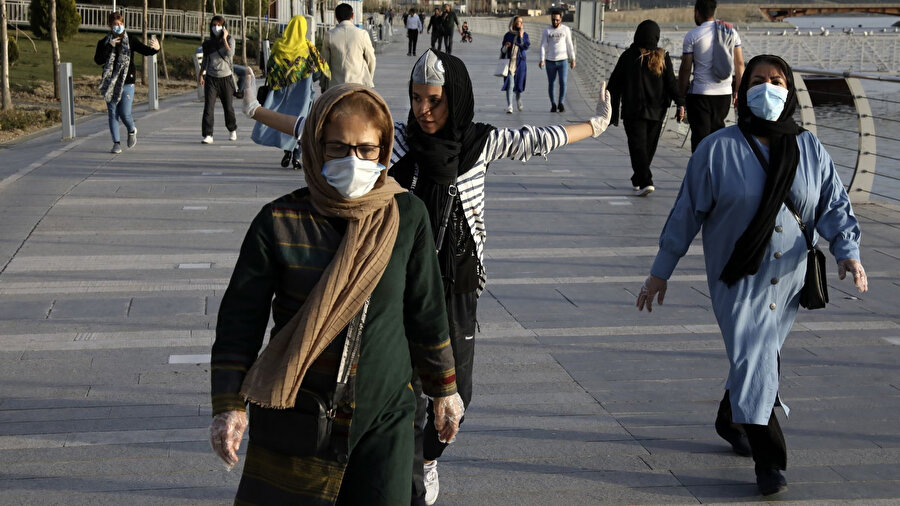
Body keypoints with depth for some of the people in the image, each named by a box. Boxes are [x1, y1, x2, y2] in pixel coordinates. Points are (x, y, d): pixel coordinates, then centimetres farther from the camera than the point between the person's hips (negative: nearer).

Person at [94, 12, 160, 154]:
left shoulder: (130, 42, 3)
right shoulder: (103, 43, 4)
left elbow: (145, 51, -6)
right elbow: (98, 60, -9)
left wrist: (155, 48, -28)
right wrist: (110, 46, -17)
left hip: (127, 83, -1)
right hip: (110, 84, 2)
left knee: (125, 114, -7)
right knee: (112, 114, 2)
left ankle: (132, 131, 25)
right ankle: (116, 143, 9)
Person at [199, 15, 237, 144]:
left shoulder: (229, 39, -1)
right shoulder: (208, 43, 7)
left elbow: (230, 54, -19)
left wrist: (224, 39, -18)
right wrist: (201, 75, 10)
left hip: (226, 77, -1)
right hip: (211, 78, 1)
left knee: (228, 107, 9)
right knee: (208, 107, -11)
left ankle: (232, 130, 34)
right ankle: (207, 135, -12)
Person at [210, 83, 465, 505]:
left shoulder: (408, 216, -3)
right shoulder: (279, 222, -8)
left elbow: (425, 309, 9)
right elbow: (240, 318, -2)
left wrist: (443, 389, 15)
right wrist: (228, 405, -9)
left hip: (385, 415, 1)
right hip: (295, 413, -1)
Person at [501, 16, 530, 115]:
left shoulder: (525, 35, 6)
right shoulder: (508, 35, 4)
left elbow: (526, 47, -10)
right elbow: (503, 50, 11)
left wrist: (521, 37, -15)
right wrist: (505, 46, -10)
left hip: (520, 62, 1)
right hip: (510, 61, -1)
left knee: (519, 83, 10)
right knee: (510, 84, -12)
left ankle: (518, 101, 39)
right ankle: (509, 106, -15)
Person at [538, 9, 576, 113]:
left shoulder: (566, 29, 2)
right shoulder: (546, 31, 1)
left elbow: (570, 45, 5)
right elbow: (543, 46, -3)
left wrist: (573, 59, 3)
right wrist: (542, 60, -15)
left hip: (562, 61, -1)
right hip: (550, 61, 1)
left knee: (563, 82, -10)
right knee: (551, 83, 5)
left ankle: (561, 103, 5)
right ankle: (553, 104, 14)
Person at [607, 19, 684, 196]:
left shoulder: (628, 56, -3)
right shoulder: (663, 57, 1)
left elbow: (615, 84, 0)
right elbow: (671, 83, -4)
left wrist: (612, 110, 7)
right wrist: (680, 103, -2)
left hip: (633, 110, -3)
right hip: (657, 111, 3)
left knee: (637, 145, -5)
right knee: (649, 146, 15)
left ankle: (645, 181, -21)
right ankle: (638, 180, 25)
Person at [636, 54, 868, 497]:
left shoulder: (810, 149, 3)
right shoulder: (717, 149, -7)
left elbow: (834, 205, 5)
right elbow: (687, 212, -3)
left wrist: (848, 250, -13)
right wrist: (660, 271, -2)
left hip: (789, 278, 4)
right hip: (738, 278, -4)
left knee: (761, 356, 16)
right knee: (754, 360, -10)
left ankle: (731, 421, 42)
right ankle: (769, 461, -2)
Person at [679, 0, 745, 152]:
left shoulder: (692, 36, -5)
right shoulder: (731, 31, 6)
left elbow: (685, 68, -5)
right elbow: (739, 64, 7)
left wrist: (681, 94, 4)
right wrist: (738, 90, 14)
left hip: (699, 93, -4)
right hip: (725, 93, 4)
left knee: (700, 135, 0)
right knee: (718, 130, 18)